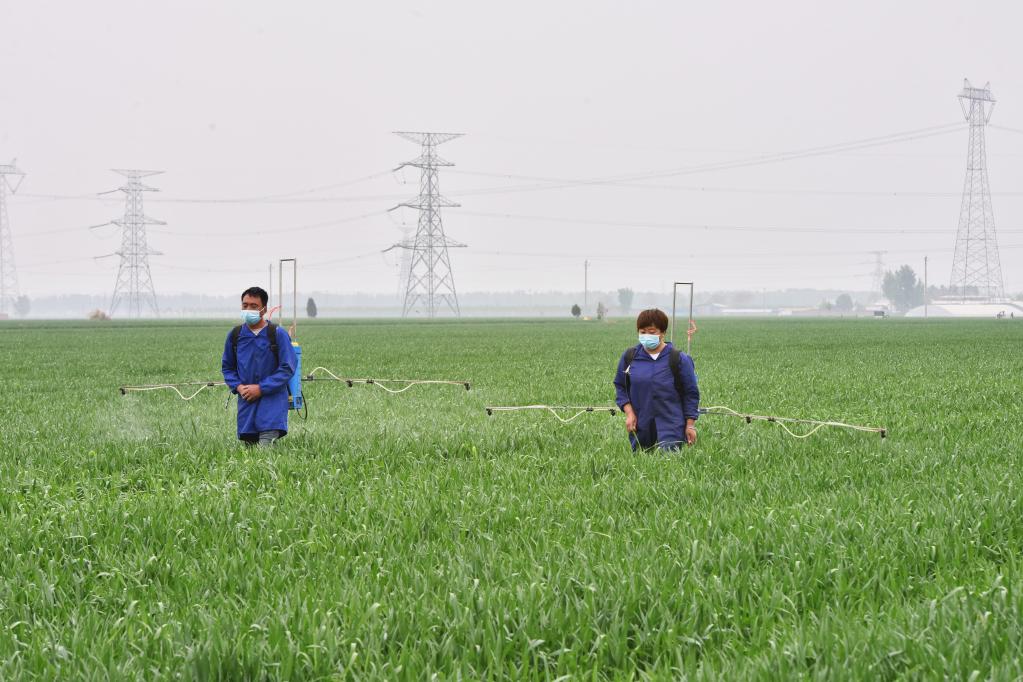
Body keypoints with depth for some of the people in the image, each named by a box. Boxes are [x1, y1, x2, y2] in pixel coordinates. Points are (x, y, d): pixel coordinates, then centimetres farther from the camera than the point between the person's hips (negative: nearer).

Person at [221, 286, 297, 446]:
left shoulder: (278, 334, -5)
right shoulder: (235, 335, 6)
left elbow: (287, 368, -7)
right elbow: (227, 367, 16)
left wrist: (261, 388, -12)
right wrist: (238, 387, -4)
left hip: (272, 399, -4)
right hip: (246, 400, 4)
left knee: (266, 446, -19)